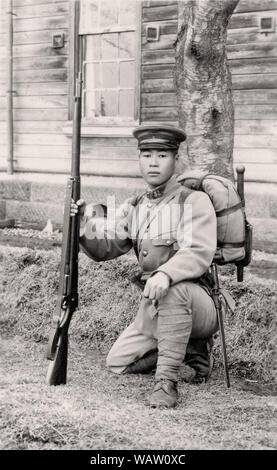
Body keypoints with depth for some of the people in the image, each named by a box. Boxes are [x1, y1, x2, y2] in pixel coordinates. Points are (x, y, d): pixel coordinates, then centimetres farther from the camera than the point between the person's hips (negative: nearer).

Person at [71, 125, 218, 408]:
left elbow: (199, 253, -24)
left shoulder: (194, 201, -8)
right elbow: (104, 248, 4)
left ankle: (166, 382, -27)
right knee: (117, 363, 3)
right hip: (153, 309, 7)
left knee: (174, 288, -39)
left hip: (197, 303, -7)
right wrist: (84, 224, -16)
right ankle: (192, 348, 19)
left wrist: (165, 273, -43)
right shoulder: (133, 207, 11)